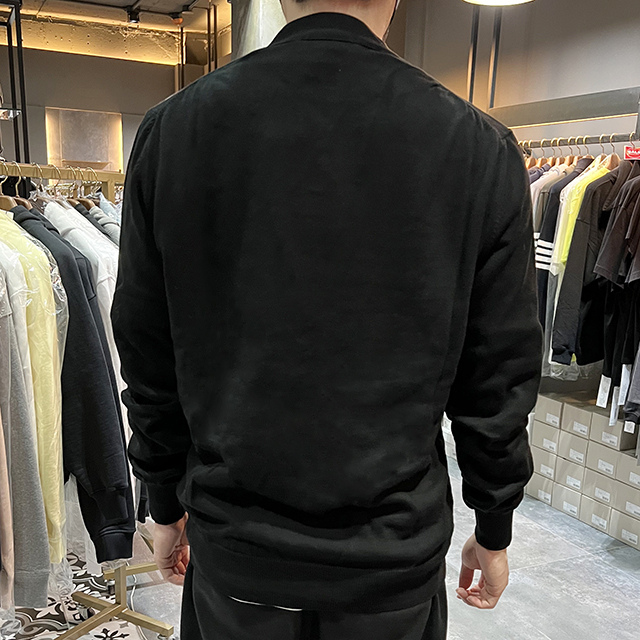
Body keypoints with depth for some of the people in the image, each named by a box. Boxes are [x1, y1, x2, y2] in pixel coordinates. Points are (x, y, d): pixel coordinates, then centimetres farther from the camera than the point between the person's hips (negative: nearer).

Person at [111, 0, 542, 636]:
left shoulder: (171, 128, -10)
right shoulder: (482, 148, -14)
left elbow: (150, 365, -4)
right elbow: (498, 380, -7)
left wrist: (168, 508, 11)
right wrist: (493, 533, 9)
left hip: (234, 547, 1)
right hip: (393, 558, 0)